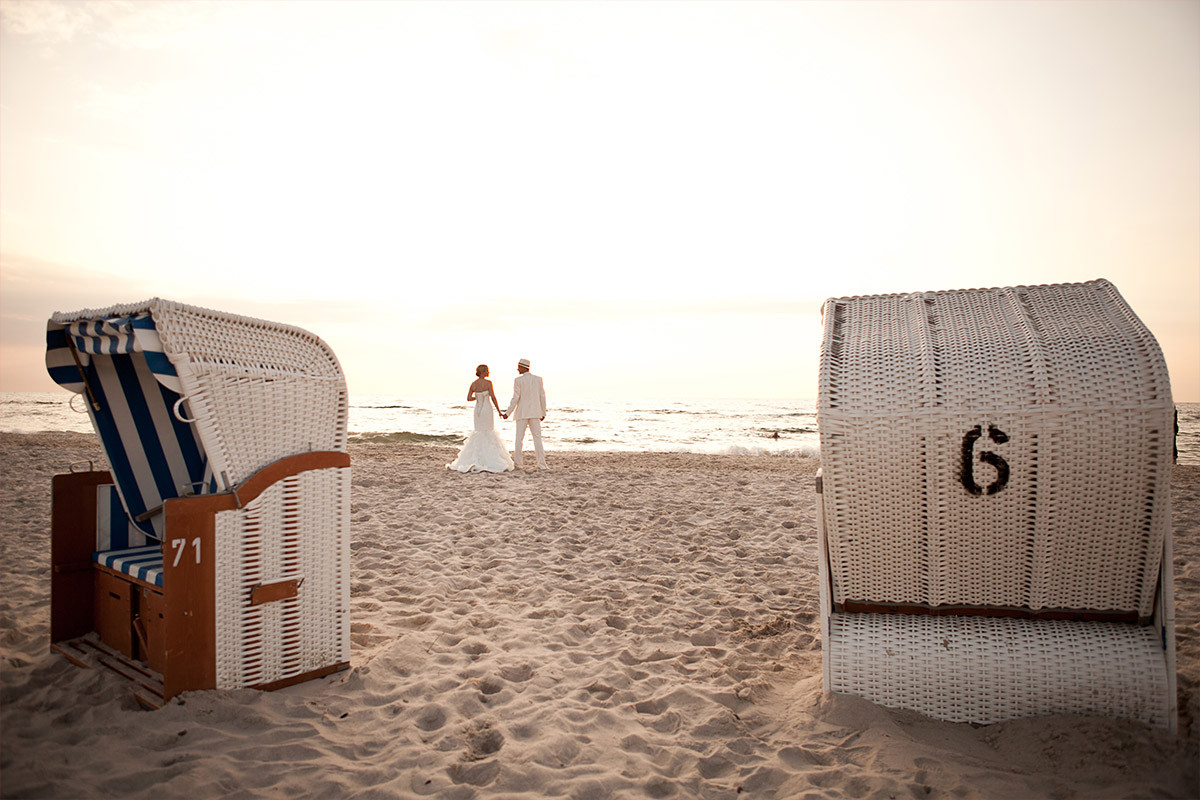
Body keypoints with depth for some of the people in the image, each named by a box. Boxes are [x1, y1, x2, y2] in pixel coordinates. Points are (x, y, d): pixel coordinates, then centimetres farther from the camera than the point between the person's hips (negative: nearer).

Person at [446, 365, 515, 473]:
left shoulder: (473, 384, 4)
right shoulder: (488, 383, -12)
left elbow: (468, 398, 4)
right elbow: (493, 398, -13)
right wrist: (499, 411, -5)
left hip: (477, 410, 5)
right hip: (487, 409, -5)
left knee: (478, 434, 13)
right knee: (488, 435, 1)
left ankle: (474, 461, 9)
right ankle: (489, 462, -2)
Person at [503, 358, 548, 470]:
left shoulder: (518, 380, -8)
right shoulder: (538, 379, 3)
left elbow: (515, 398, -12)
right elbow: (542, 397, 4)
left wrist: (508, 413, -5)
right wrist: (543, 413, 13)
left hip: (522, 413, -3)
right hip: (535, 413, 3)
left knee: (519, 438, 6)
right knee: (537, 438, 4)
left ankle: (517, 463, 9)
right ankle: (541, 464, -3)